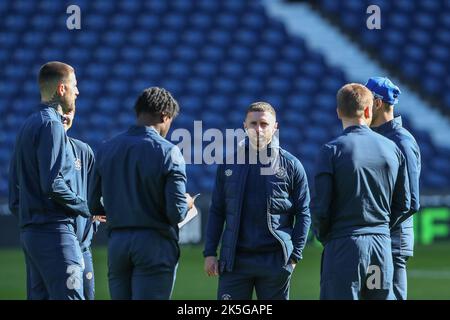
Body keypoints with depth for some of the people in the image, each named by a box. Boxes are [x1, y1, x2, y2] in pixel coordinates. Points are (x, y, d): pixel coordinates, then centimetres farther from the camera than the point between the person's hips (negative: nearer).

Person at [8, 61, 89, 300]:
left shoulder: (27, 126, 19)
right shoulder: (51, 125, -11)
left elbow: (15, 191, 20)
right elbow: (53, 184, -19)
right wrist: (87, 208, -9)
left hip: (29, 232, 10)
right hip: (55, 231, -10)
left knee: (39, 295, 9)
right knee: (69, 297, -15)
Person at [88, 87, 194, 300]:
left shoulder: (106, 149, 6)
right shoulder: (168, 152, -8)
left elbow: (94, 206, 6)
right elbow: (176, 213, -13)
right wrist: (187, 204, 10)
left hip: (116, 243, 5)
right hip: (155, 243, -5)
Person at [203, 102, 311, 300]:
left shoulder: (290, 165, 3)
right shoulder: (229, 164, 8)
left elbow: (303, 213, 4)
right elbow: (216, 211, 10)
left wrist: (295, 255, -3)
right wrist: (210, 253, 3)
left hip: (275, 260, -1)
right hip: (234, 259, 1)